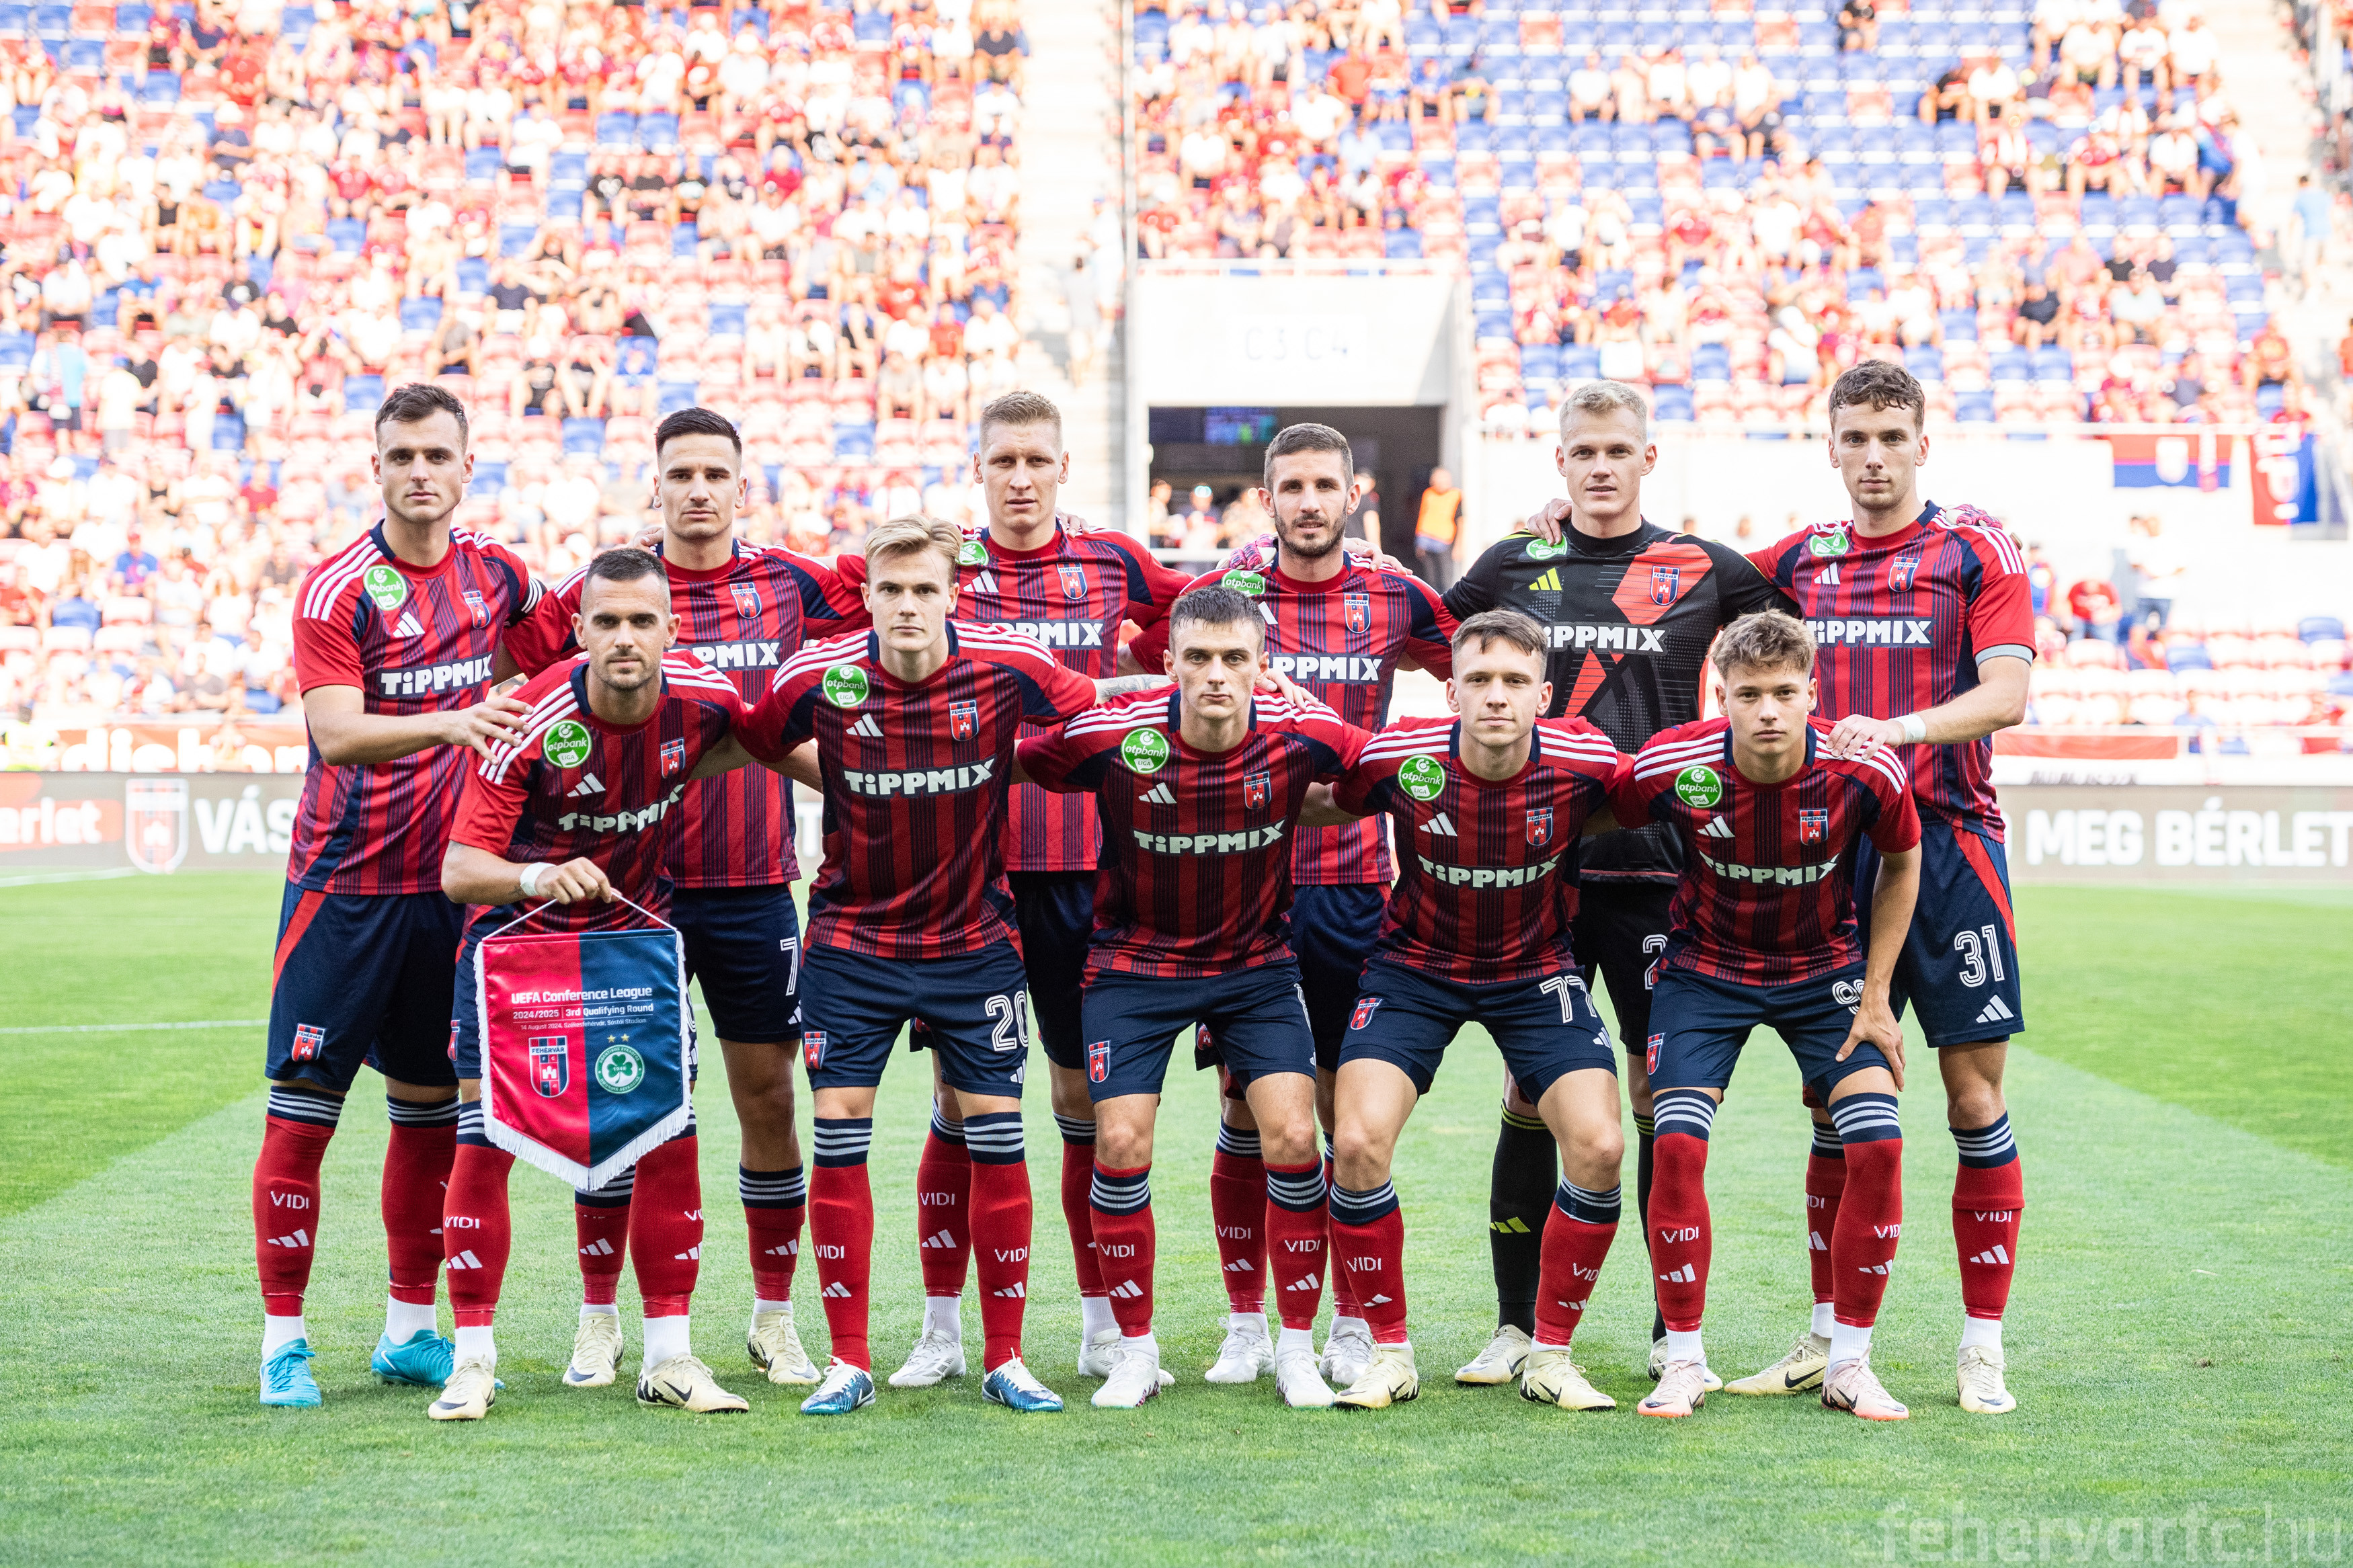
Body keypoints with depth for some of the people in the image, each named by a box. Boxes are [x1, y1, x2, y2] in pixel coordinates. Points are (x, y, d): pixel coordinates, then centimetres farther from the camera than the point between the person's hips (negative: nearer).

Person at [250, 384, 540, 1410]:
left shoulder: (494, 573, 6)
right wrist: (445, 722, -36)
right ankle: (283, 1340, 6)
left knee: (430, 1106, 9)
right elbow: (336, 733, -21)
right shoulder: (337, 587, -9)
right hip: (345, 882, -5)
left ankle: (410, 1329, 19)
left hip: (449, 879, 5)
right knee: (303, 1106, -3)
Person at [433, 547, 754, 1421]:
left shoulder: (704, 701, -14)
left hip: (638, 936, 3)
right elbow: (458, 870, -26)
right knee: (484, 1134, -9)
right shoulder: (532, 722, -24)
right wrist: (540, 874, -42)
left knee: (669, 1136, -2)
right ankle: (473, 1359, 3)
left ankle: (669, 1357, 9)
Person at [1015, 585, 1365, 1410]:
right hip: (1134, 962, -1)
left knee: (1293, 1138, -11)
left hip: (1256, 964, 1)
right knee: (1121, 1146, -8)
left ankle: (1297, 1347, 6)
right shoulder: (1112, 736, -21)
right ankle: (1135, 1350, 11)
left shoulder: (1299, 736, -17)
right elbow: (1012, 765, -5)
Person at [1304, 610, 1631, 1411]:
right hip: (1416, 965, 0)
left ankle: (1550, 1354, 4)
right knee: (1359, 1143, -18)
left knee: (1599, 1147, -16)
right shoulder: (1397, 758, -22)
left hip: (1537, 969, 1)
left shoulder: (1584, 760, -20)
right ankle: (1390, 1352, 2)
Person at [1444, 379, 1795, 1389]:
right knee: (1530, 1096, 2)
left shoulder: (1702, 569, 5)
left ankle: (1674, 1327, 10)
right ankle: (1518, 1324, 10)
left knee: (1664, 1094, 1)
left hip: (1657, 862, -1)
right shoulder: (1512, 564, 9)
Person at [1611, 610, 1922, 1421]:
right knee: (1677, 1141, -18)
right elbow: (1597, 819, -2)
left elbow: (1901, 864, -1)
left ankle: (1849, 1363, 1)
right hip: (1707, 967, -1)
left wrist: (1876, 996, -1)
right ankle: (1684, 1361, -3)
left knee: (1878, 1143, -14)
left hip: (1824, 968, 1)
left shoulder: (1867, 773, -22)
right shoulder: (1673, 767, -24)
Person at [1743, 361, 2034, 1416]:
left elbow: (2006, 694, -8)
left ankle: (1982, 1343, 6)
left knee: (1974, 1094, -2)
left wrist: (1899, 730, -24)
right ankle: (1830, 1333, 15)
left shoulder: (1975, 549, 2)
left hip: (1948, 842, -3)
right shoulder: (1798, 558, 12)